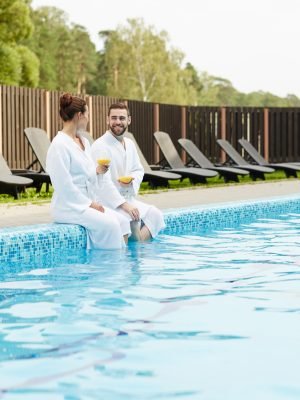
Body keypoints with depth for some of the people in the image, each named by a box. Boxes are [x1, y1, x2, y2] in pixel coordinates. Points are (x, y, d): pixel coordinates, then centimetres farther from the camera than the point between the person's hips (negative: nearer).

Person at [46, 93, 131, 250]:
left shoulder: (84, 142, 14)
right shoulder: (59, 145, -14)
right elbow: (64, 185, -17)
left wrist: (96, 171, -1)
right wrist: (89, 204, -14)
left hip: (87, 203, 9)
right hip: (68, 206, -8)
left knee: (122, 221, -10)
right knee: (109, 225, -25)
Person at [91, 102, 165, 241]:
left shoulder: (129, 144, 11)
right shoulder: (100, 146, -15)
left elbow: (139, 170, 20)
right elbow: (103, 181, -22)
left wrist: (131, 180, -7)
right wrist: (124, 205, -28)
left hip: (127, 198, 8)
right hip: (107, 200, -8)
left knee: (155, 214, -11)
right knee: (133, 218, -30)